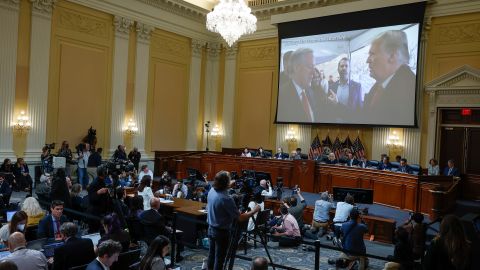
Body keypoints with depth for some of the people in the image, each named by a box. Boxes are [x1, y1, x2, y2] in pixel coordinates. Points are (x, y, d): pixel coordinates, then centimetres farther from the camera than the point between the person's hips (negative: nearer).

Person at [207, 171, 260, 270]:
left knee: (212, 254, 20)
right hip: (222, 232, -8)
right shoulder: (226, 199, -29)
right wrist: (254, 210, -10)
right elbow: (240, 218, -23)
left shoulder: (211, 191, -6)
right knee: (219, 257, 5)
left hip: (211, 228, 8)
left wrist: (231, 184, 33)